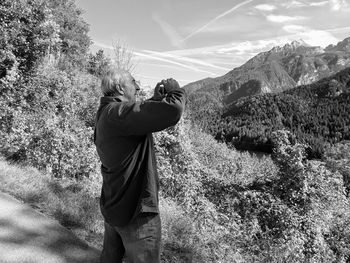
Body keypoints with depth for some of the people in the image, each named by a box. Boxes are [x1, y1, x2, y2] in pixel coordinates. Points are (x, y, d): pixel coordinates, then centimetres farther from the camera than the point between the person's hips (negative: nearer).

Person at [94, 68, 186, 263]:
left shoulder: (105, 115, 8)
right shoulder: (117, 114, -24)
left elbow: (142, 117, 16)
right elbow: (172, 111, -32)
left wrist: (157, 99, 3)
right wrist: (175, 90, -12)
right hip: (136, 212, -10)